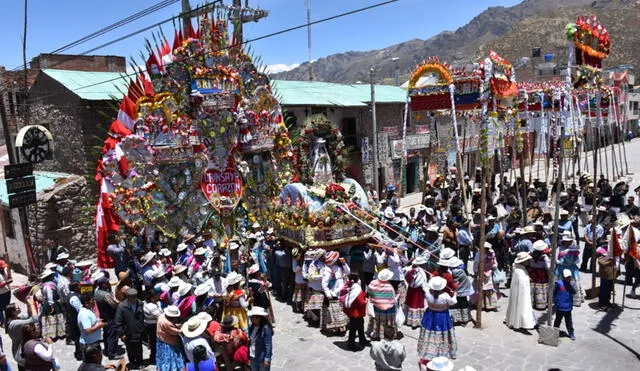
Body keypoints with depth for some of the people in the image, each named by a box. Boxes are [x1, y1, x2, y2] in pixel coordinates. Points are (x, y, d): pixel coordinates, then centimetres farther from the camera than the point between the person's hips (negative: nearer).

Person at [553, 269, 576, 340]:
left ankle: (571, 333, 23)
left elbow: (574, 292, -11)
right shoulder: (558, 283, -10)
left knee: (569, 321, 11)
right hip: (560, 307, -3)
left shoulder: (571, 284, 1)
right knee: (558, 320, 10)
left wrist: (571, 285, -22)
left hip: (568, 307, 3)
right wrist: (555, 301, -3)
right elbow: (554, 293, -2)